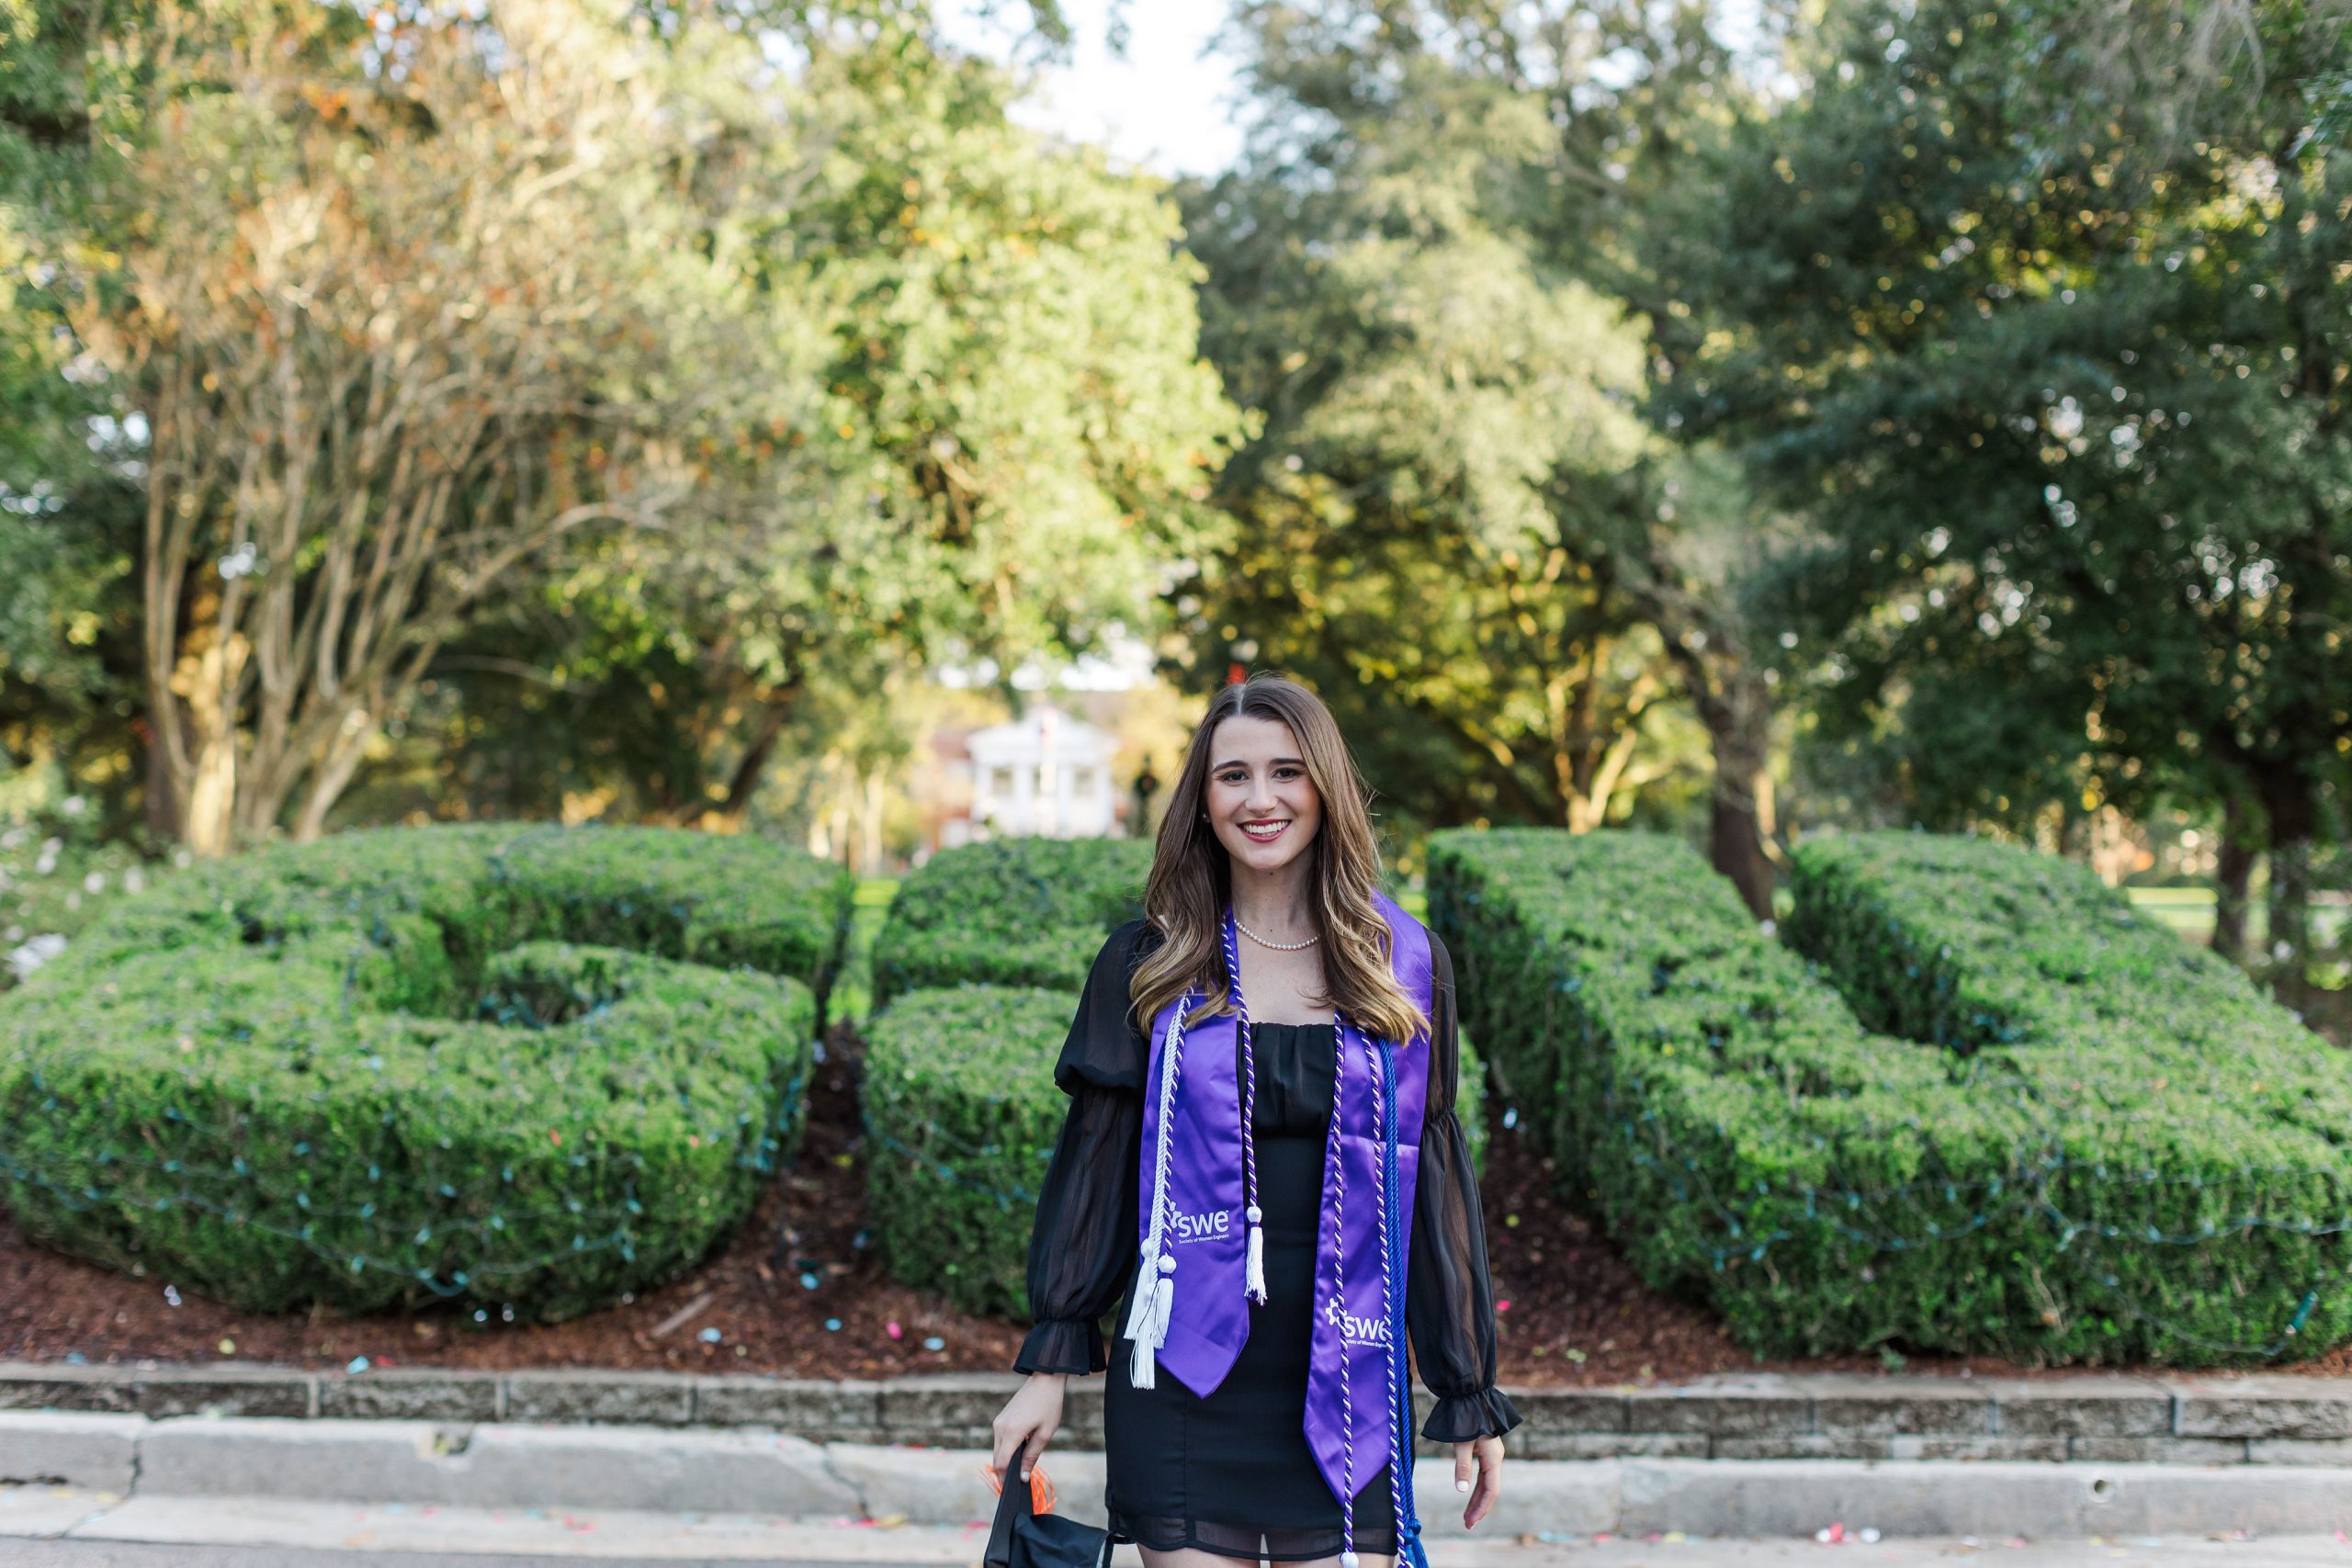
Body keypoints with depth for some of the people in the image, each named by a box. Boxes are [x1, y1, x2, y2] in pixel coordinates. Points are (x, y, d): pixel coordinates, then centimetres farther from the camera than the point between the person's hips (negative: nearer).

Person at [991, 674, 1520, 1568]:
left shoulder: (1404, 967, 4)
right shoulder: (1149, 965, 3)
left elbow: (1434, 1181, 7)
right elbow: (1092, 1162, 4)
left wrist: (1471, 1393, 7)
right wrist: (1050, 1363, 1)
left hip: (1347, 1383, 1)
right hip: (1185, 1379, 0)